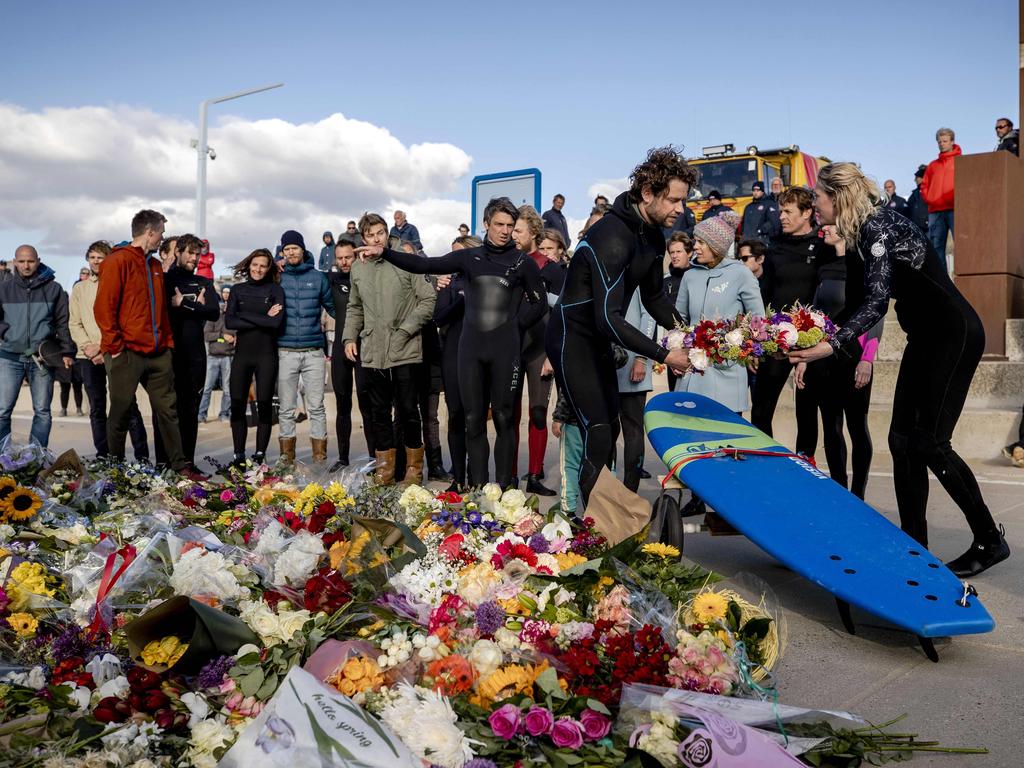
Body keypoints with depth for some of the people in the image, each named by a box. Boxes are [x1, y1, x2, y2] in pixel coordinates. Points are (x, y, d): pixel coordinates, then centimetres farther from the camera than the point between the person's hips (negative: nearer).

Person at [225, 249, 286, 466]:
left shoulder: (276, 290, 3)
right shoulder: (238, 290, 10)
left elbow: (277, 322, -12)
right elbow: (229, 322, -4)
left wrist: (245, 316, -9)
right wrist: (263, 320, -10)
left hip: (266, 356, -2)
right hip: (242, 354, 2)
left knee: (264, 406, 0)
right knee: (237, 406, 2)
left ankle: (260, 456, 7)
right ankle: (238, 456, 10)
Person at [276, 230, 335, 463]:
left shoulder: (318, 277, 8)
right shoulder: (277, 278, 7)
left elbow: (333, 307, 13)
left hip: (314, 352, 0)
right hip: (285, 352, 0)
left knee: (316, 407, 1)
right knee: (286, 409, 3)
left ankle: (320, 458, 6)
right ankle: (287, 459, 9)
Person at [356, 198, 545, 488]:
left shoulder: (523, 262, 4)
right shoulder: (469, 257, 9)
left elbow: (539, 303, 11)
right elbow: (424, 265, 4)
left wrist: (516, 325, 1)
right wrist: (384, 253, -4)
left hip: (506, 351, -2)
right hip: (471, 349, 3)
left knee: (503, 419, 1)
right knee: (473, 420, 4)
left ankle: (503, 486, 6)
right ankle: (477, 487, 10)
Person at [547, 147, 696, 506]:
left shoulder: (652, 236, 2)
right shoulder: (612, 237, -28)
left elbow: (654, 295, 12)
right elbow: (608, 318, -34)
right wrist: (663, 355, -32)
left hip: (598, 341, 10)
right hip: (572, 339, -10)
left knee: (608, 431, 13)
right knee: (597, 438, -14)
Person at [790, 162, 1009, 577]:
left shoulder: (878, 226, -18)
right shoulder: (859, 234, 10)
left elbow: (876, 301, -27)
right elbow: (859, 303, 9)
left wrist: (831, 346, -34)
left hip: (955, 335, -10)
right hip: (926, 338, 10)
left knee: (929, 442, -9)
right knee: (902, 438, 6)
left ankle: (989, 540, 6)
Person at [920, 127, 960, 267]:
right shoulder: (933, 165, 22)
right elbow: (924, 186, 18)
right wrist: (928, 199, 2)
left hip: (954, 208, -5)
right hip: (935, 210, 5)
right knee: (936, 246, 2)